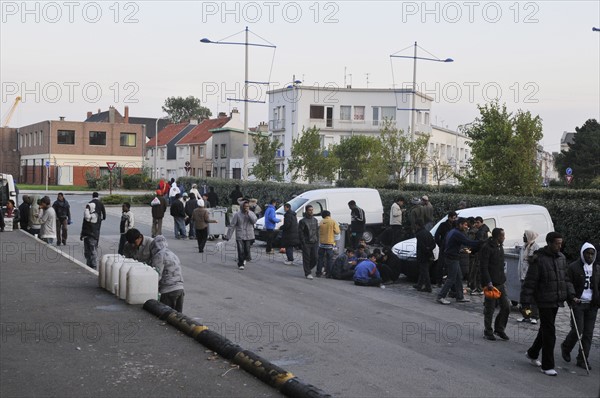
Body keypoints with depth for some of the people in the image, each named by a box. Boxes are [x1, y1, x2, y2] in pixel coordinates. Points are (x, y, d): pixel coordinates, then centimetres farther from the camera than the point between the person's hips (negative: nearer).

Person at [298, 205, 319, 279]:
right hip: (306, 243, -5)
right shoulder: (303, 221, -5)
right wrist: (303, 242, -11)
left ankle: (309, 268, 26)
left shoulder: (315, 220, 13)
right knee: (307, 259, -2)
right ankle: (307, 273, 5)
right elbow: (300, 232, -7)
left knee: (315, 258, 3)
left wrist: (317, 241, 11)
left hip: (314, 243, 5)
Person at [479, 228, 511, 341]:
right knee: (489, 309, 2)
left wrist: (503, 278, 18)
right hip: (491, 283, -8)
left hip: (501, 282, 8)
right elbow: (483, 267, -18)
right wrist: (488, 283, -22)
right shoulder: (486, 248, -15)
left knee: (506, 307, 6)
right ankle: (488, 332, 14)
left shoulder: (500, 246, 13)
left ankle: (499, 329, 21)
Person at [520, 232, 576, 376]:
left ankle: (532, 353, 37)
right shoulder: (538, 259, -13)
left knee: (546, 329, 18)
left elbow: (566, 279, 17)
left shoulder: (561, 258, 9)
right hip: (544, 302, -7)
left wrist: (571, 296, 7)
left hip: (556, 301, 7)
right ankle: (547, 366, 3)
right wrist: (526, 303, -14)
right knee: (549, 332, -5)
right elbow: (529, 282, -13)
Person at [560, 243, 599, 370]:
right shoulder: (574, 267, -4)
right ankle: (566, 348, 20)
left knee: (588, 333, 4)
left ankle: (582, 359, 11)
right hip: (578, 303, -4)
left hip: (592, 305, 4)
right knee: (577, 330, -8)